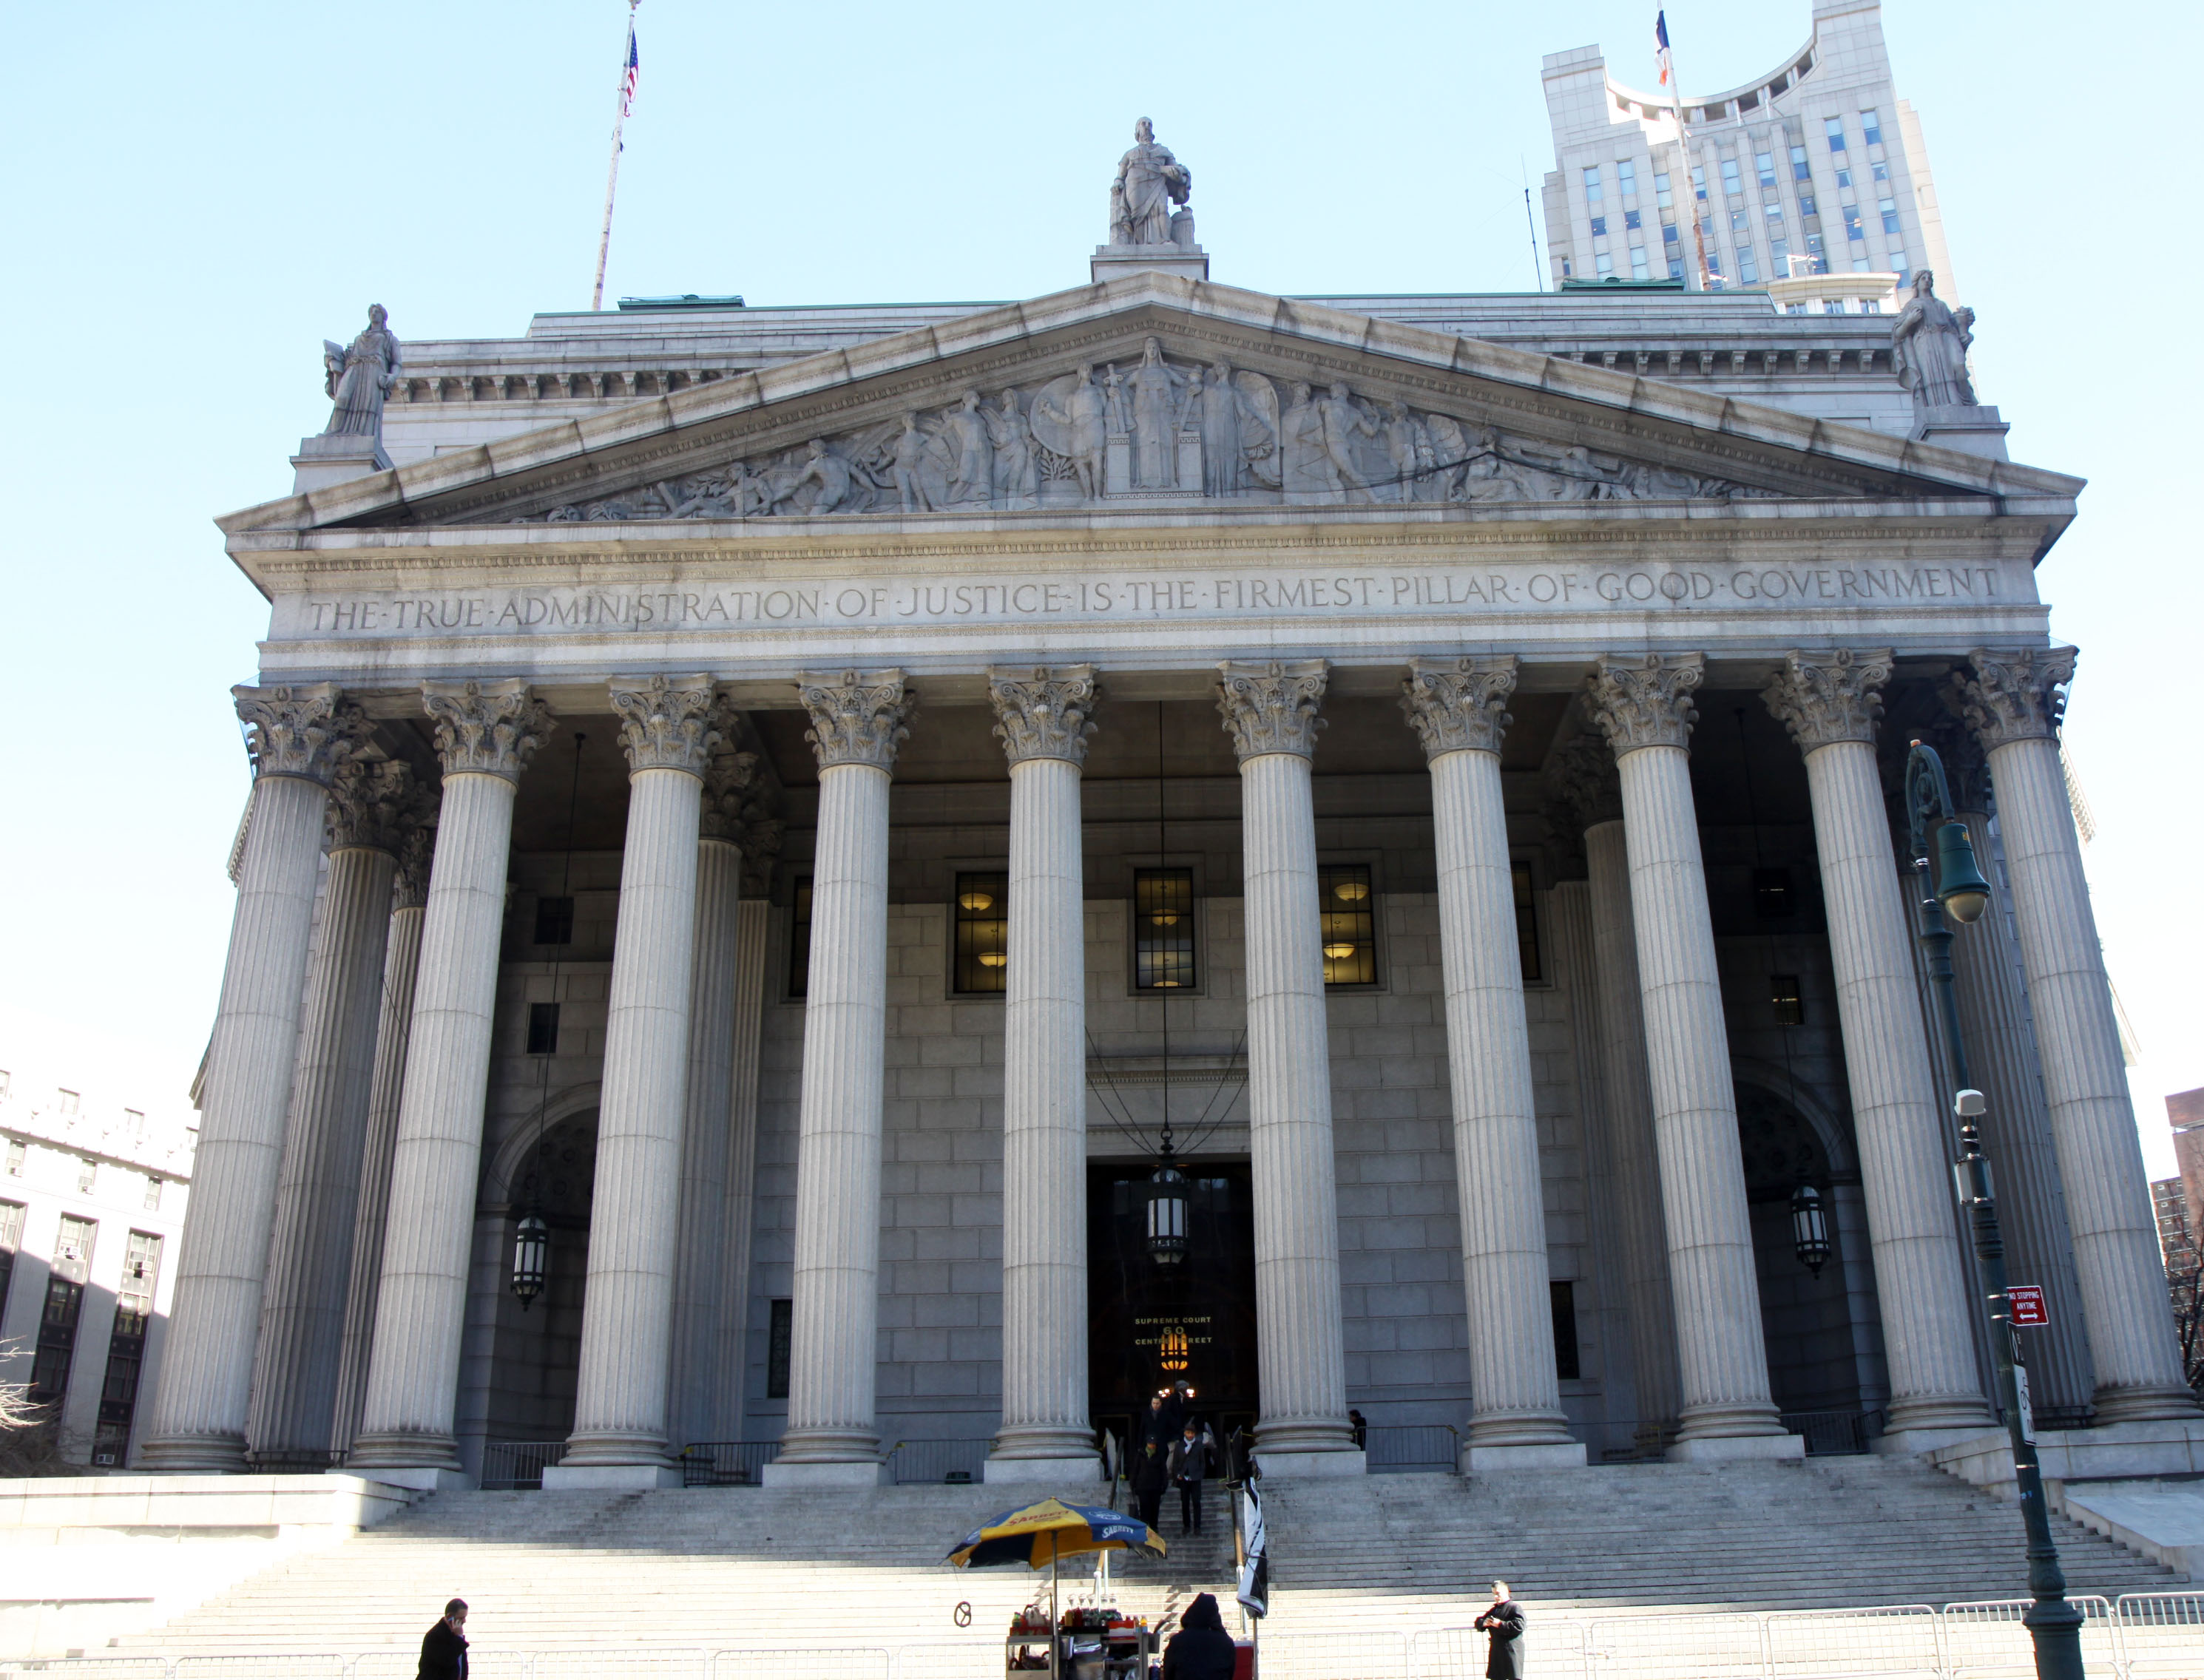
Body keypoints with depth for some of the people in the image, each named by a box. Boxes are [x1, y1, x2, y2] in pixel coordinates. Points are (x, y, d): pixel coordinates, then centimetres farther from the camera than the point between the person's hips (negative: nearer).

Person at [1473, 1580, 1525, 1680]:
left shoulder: (1515, 1607, -6)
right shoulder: (1494, 1610, 19)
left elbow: (1519, 1626, -20)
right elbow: (1479, 1622, 22)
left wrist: (1500, 1624, -19)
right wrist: (1483, 1623, -3)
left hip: (1512, 1652, -8)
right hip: (1496, 1653, 8)